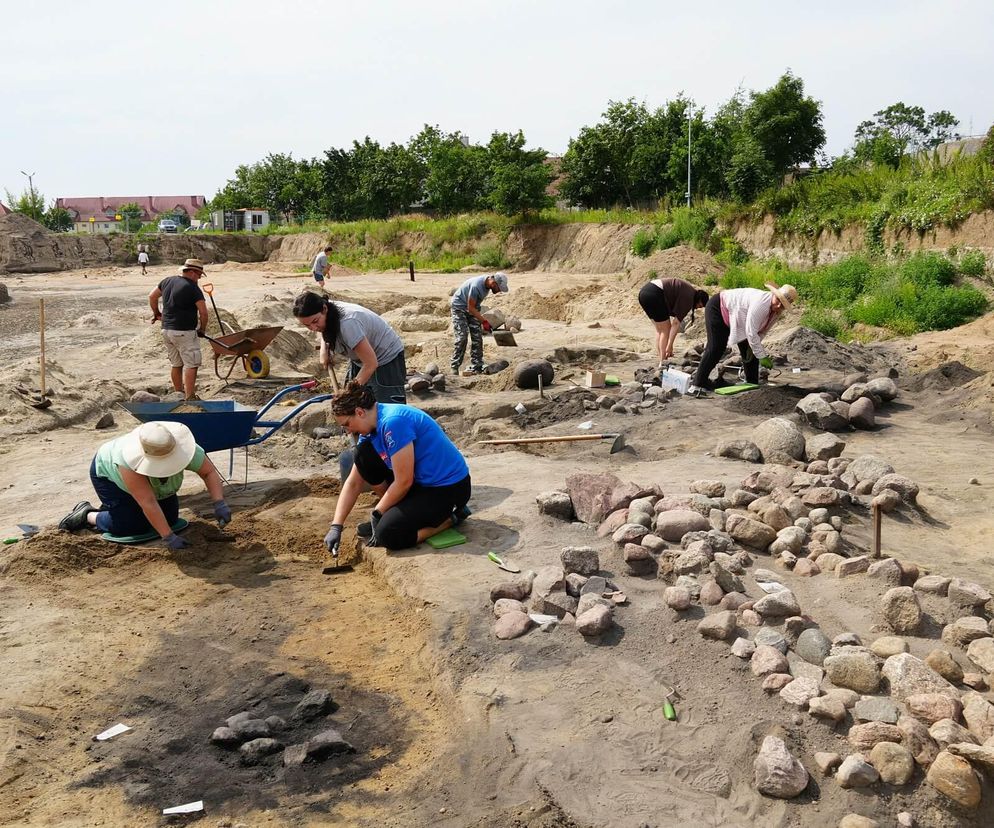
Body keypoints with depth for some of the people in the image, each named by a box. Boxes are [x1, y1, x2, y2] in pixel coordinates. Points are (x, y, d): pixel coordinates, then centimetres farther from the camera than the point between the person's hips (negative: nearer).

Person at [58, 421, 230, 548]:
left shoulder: (183, 447, -35)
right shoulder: (130, 461, -45)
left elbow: (209, 472, -25)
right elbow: (148, 503, -43)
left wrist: (219, 504, -38)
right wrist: (169, 537, -43)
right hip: (108, 472, -5)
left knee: (170, 517, 1)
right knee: (135, 524, -16)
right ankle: (88, 515, 8)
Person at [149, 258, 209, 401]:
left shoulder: (168, 281, 10)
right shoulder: (193, 288, -12)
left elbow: (152, 296, 20)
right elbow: (203, 312, -13)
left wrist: (156, 313, 33)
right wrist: (202, 329, 3)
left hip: (166, 330, 8)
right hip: (184, 332, -8)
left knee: (176, 365, 17)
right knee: (191, 364, -4)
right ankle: (190, 397, -8)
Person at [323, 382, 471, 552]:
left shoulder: (392, 422, -25)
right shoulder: (370, 430, 4)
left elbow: (404, 482, -22)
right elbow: (353, 483, 8)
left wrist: (377, 514, -7)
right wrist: (336, 527, 1)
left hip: (449, 487, -9)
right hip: (421, 480, 9)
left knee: (388, 535, -19)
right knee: (363, 454, 3)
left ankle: (451, 517, -1)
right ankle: (390, 513, 13)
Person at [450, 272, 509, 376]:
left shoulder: (487, 283, -8)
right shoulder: (476, 286, -33)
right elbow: (470, 308, -27)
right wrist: (484, 321, -27)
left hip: (472, 307, 8)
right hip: (459, 307, -8)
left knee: (477, 338, -1)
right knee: (462, 337, -15)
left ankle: (476, 367, 2)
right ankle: (454, 367, -7)